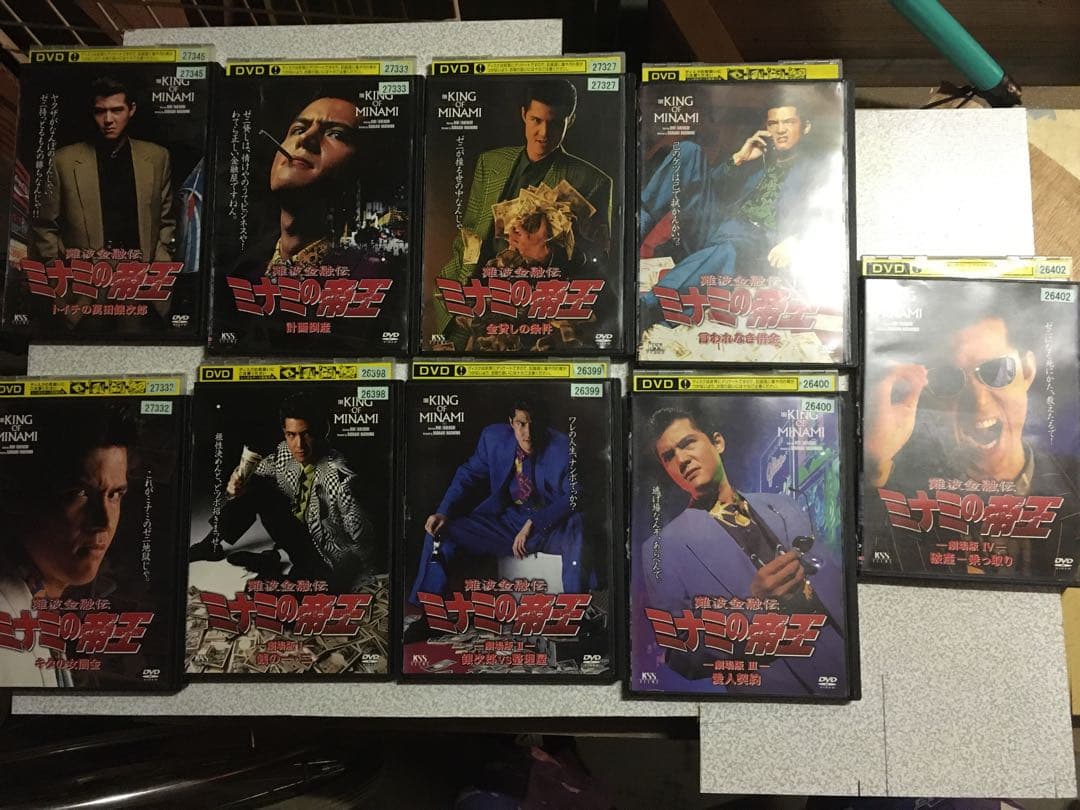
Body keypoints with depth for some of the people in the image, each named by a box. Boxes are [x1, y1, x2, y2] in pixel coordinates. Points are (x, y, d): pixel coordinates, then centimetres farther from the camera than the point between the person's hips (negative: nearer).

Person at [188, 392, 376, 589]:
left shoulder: (339, 477, -30)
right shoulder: (285, 453, -10)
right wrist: (237, 485, -19)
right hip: (297, 531, 6)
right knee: (255, 486, -7)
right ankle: (215, 545, 8)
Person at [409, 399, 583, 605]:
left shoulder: (562, 447, -13)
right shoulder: (494, 437, -4)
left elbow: (572, 497, -13)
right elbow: (469, 474, 6)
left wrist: (533, 525, -23)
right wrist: (443, 512, -9)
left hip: (552, 523, -3)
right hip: (506, 521, 4)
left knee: (578, 538, -38)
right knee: (439, 531, -10)